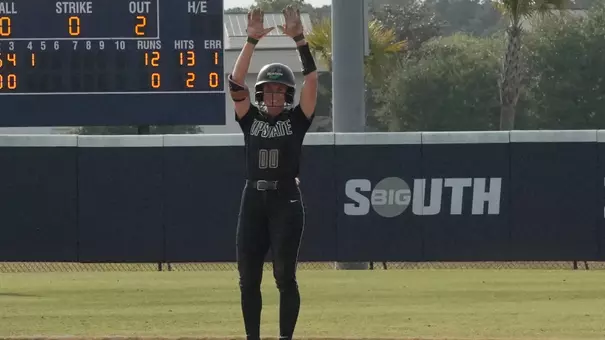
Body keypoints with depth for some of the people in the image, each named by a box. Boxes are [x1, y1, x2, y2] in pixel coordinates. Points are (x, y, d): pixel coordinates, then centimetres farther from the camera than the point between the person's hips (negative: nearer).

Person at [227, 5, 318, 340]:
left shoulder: (296, 120, 4)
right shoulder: (251, 119, 9)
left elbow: (311, 80, -8)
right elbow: (235, 83, -3)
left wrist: (299, 39, -18)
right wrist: (252, 41, -12)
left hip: (286, 201, -3)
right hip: (253, 200, 3)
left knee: (285, 276, -6)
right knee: (248, 278, 2)